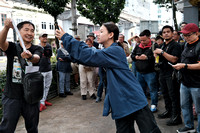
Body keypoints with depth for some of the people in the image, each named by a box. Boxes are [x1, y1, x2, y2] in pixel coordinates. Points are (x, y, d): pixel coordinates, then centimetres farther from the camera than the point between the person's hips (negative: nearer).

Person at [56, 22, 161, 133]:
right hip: (121, 105, 9)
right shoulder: (107, 52, 12)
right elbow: (89, 57, 12)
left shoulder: (115, 51, -16)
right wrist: (65, 38, 4)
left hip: (134, 101, -8)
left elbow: (89, 55, -23)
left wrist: (65, 37, -17)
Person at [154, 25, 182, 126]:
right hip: (163, 73, 8)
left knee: (173, 96, -3)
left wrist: (162, 52, -20)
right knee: (165, 94, 17)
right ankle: (168, 111, 32)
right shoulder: (162, 46, 16)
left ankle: (176, 117, 6)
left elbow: (174, 59, -23)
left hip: (171, 74, -8)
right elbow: (158, 57, 27)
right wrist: (156, 53, 5)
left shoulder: (175, 45, -9)